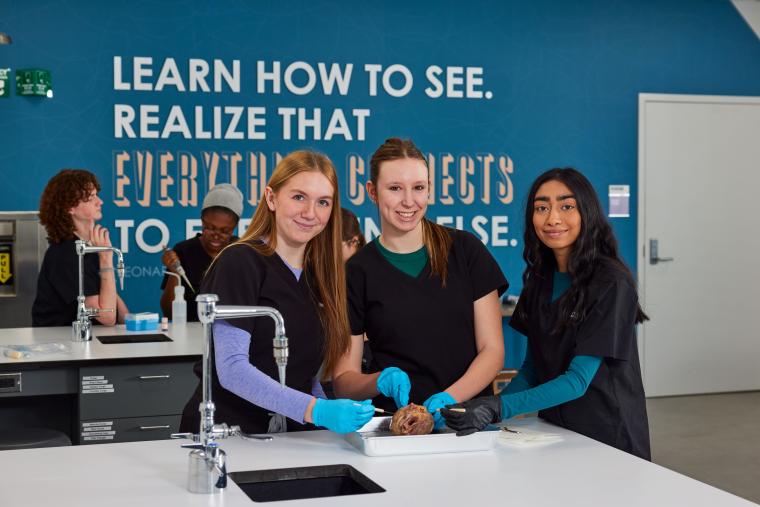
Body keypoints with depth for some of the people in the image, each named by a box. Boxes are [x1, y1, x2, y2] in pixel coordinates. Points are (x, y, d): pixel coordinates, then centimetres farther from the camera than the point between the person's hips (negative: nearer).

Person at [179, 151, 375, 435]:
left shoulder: (320, 275, 11)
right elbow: (231, 369, -18)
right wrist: (315, 410, -28)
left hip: (291, 437, 4)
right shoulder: (240, 263, -9)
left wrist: (329, 413, -3)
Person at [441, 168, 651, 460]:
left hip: (608, 439, -5)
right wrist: (484, 411, -6)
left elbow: (578, 380, -18)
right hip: (554, 432, 5)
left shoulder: (611, 283, -13)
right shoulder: (541, 278, 7)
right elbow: (533, 365, 10)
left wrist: (501, 408, -29)